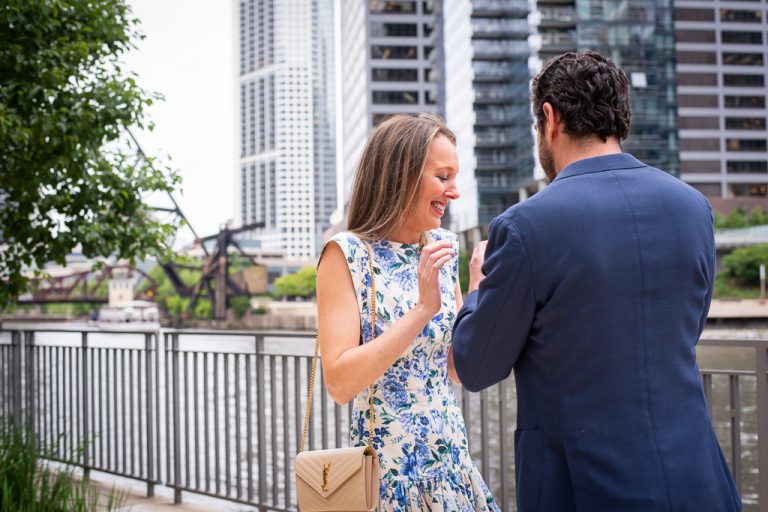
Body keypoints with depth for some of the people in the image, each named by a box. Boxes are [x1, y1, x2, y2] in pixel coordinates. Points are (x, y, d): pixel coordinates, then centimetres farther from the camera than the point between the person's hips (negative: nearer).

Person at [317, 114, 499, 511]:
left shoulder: (442, 247, 4)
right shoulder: (347, 253, -13)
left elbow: (458, 367, 9)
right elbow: (339, 383, -20)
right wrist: (423, 309, -23)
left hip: (451, 458, 6)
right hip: (386, 468, -5)